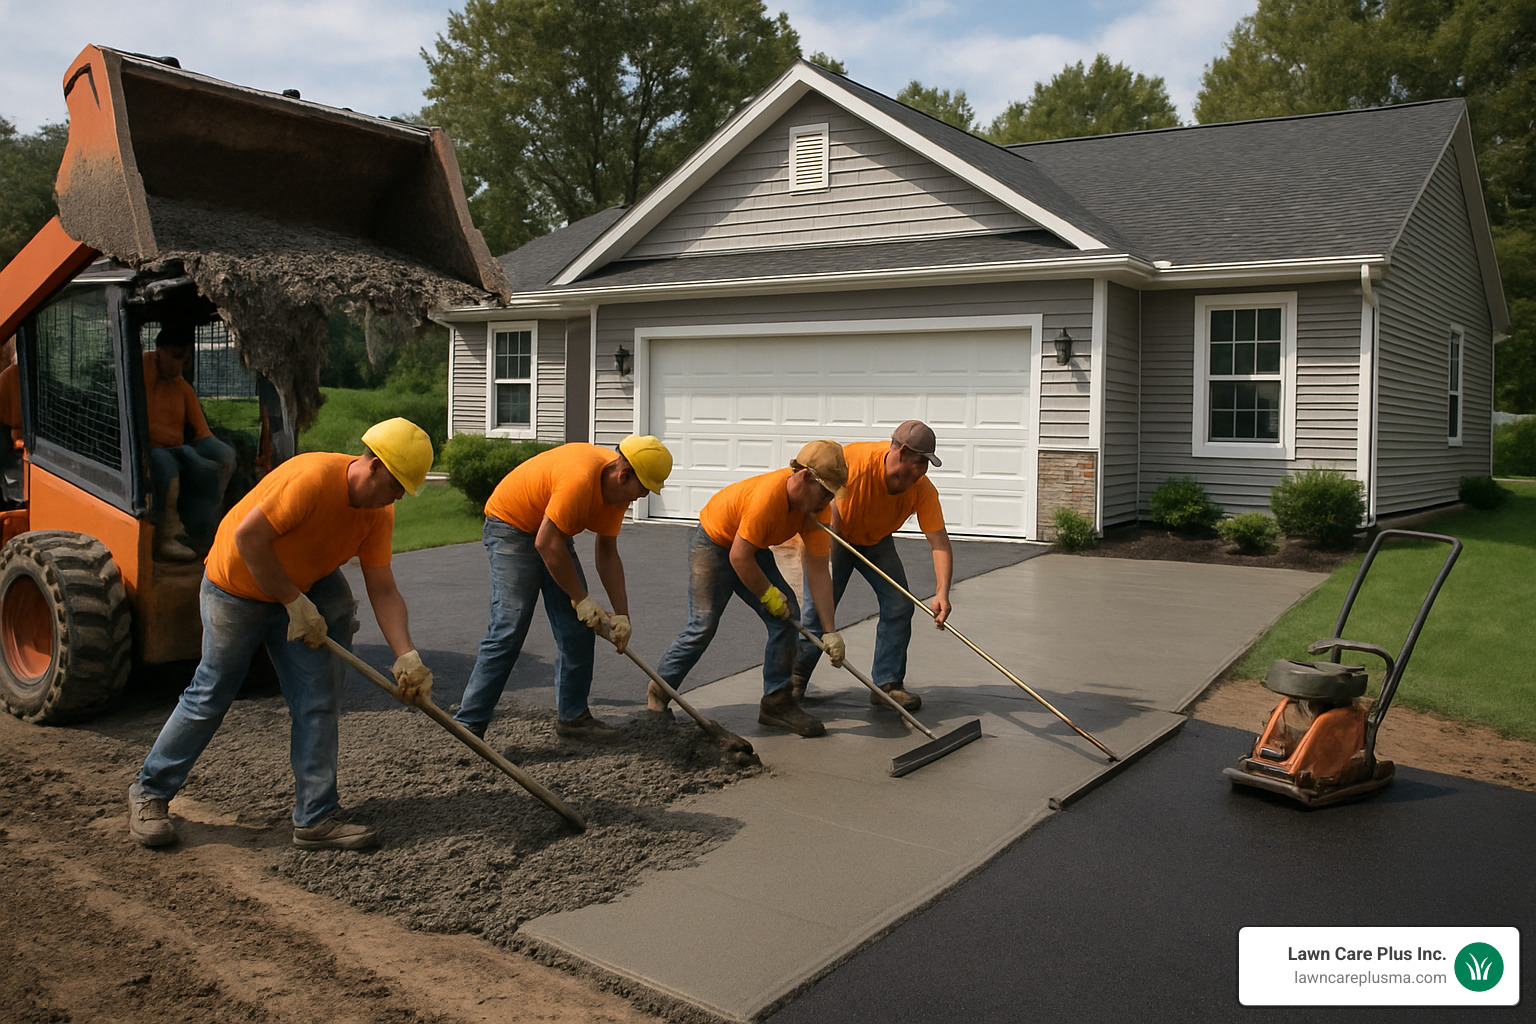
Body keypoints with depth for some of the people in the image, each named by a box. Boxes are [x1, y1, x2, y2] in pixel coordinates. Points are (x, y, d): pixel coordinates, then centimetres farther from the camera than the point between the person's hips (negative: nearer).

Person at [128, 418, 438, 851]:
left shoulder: (379, 513, -10)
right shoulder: (314, 477, -32)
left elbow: (383, 591, -11)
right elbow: (248, 537, -31)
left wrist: (407, 657, -22)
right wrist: (296, 604, -24)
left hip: (299, 593, 7)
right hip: (236, 589, -6)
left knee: (318, 703, -1)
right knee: (211, 696, 4)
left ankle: (316, 818, 6)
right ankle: (149, 792, 26)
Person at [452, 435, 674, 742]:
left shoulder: (618, 486, -5)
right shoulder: (581, 478, -33)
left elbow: (607, 552, 1)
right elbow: (547, 545, -30)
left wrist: (621, 613, -5)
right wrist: (582, 600, -20)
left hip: (552, 532, 9)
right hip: (510, 525, -9)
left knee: (579, 629, 3)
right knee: (508, 630, -16)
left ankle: (572, 715, 15)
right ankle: (467, 726, -11)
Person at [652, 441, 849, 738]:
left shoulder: (817, 507, -15)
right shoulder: (768, 494, -37)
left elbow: (818, 571, -13)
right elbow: (739, 558, -30)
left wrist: (830, 631, -15)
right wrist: (769, 595, -17)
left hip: (753, 549, 7)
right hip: (712, 544, -7)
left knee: (787, 615, -6)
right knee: (703, 625, -14)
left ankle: (776, 702, 4)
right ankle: (658, 693, 6)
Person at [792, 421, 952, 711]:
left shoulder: (923, 490, -24)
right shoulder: (854, 458, -34)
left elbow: (939, 541, -28)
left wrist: (942, 592, -42)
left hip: (878, 543, 3)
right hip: (834, 536, -3)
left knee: (899, 606, -8)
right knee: (818, 605, -10)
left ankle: (888, 683, 5)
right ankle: (795, 677, 8)